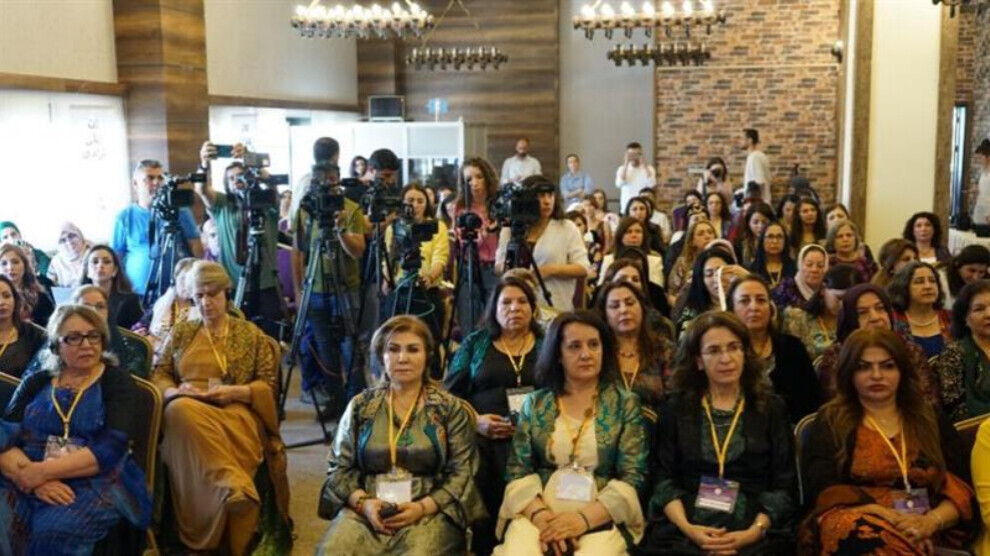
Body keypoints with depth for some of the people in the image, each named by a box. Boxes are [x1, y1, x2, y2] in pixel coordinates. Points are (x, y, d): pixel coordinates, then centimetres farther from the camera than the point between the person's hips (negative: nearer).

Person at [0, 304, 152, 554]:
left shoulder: (116, 381, 6)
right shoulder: (36, 383, 16)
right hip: (27, 482, 2)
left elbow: (111, 448, -8)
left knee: (54, 531, -33)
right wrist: (33, 479, -17)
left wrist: (43, 471, -16)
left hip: (94, 484, -2)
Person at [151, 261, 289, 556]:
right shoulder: (181, 332, 22)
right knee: (181, 410, -39)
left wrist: (235, 392, -10)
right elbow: (158, 374, 17)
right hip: (187, 408, 2)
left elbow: (269, 384, 9)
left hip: (235, 410, -1)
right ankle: (235, 485, -47)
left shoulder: (250, 333, 15)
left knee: (234, 441, -39)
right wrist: (175, 392, -7)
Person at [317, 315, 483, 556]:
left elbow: (461, 473, 1)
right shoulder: (360, 406, 12)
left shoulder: (450, 408, 7)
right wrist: (363, 502, -8)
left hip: (430, 513, -1)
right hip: (366, 510, 1)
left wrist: (421, 507, -13)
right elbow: (339, 467, 10)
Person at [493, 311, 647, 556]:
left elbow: (633, 478, -1)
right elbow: (517, 471, 6)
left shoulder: (626, 403, 5)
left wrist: (584, 519, -14)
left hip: (601, 519, -1)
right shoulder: (535, 404, 10)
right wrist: (539, 513, -13)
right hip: (539, 514, 1)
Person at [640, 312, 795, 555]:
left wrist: (755, 531, -11)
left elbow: (783, 486, 4)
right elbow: (664, 480, 5)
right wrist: (686, 527, -11)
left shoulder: (772, 408, 9)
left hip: (753, 533, 0)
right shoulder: (675, 408, 11)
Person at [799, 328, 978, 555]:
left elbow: (963, 488, 10)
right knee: (867, 534, -40)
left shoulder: (931, 419, 18)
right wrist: (890, 519, -17)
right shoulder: (830, 423, 9)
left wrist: (931, 521, -12)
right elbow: (826, 492, -4)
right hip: (860, 524, -1)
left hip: (927, 533, 2)